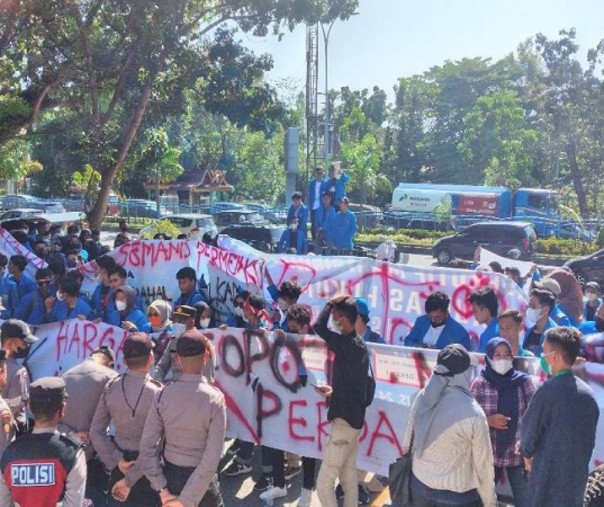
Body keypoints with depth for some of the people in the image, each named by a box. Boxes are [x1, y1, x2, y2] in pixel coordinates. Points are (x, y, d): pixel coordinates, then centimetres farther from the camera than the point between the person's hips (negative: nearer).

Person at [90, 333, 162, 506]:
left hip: (120, 462, 4)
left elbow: (96, 432, -4)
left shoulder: (110, 388, -8)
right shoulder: (157, 393, -22)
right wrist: (130, 479, -16)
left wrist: (116, 460, -7)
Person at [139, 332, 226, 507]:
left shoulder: (162, 395, -10)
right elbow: (211, 459, -21)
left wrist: (162, 489, -7)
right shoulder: (215, 399, -19)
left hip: (169, 475, 3)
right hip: (201, 480, -3)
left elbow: (146, 447, -10)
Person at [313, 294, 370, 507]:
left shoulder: (348, 345, -21)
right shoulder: (358, 344, 9)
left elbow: (318, 326, -26)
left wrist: (332, 302, -14)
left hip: (345, 419, -10)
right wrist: (334, 389, 16)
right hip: (354, 418, 10)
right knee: (349, 477, 18)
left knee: (324, 483, -5)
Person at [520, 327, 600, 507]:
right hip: (578, 472, 6)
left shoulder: (548, 390, -19)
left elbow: (529, 428, -9)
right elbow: (589, 439, 9)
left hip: (550, 473, -6)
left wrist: (527, 453, 10)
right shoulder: (588, 393, 2)